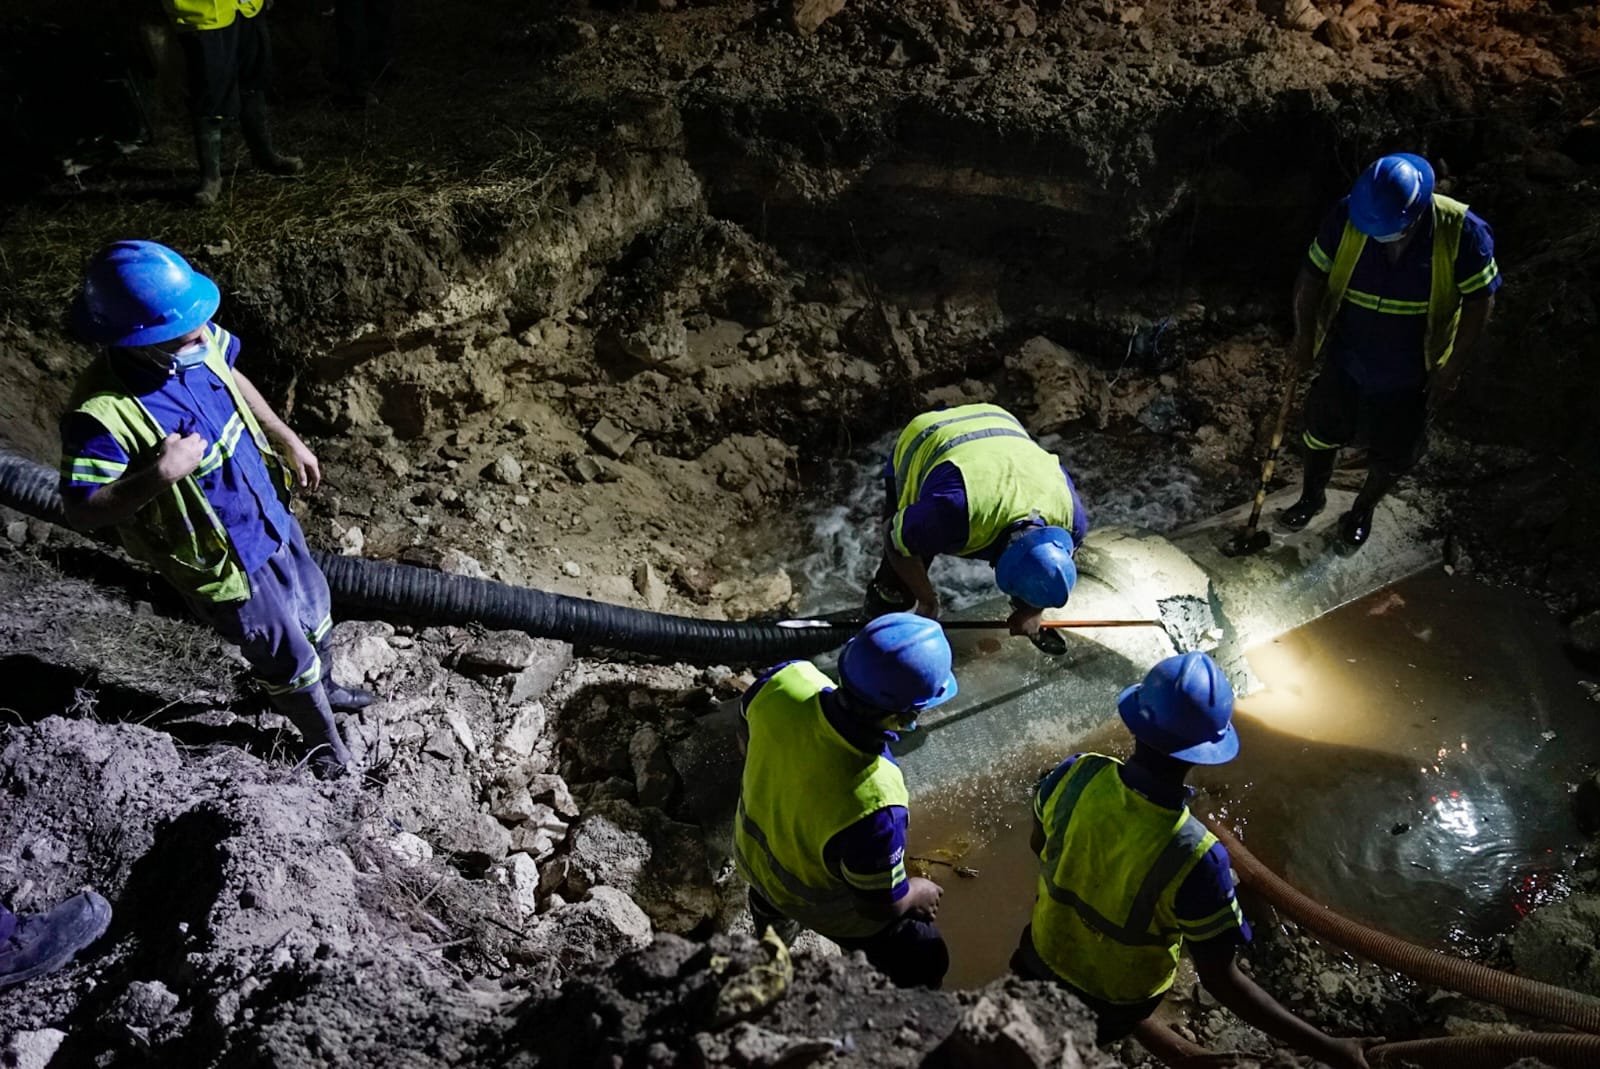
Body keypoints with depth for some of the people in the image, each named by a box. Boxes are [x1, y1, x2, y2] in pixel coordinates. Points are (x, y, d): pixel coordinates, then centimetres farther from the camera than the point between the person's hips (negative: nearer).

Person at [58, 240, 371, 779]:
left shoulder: (193, 341, -17)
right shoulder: (102, 413, -35)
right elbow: (82, 511, -26)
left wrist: (287, 439, 9)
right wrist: (160, 475, -38)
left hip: (269, 512, 6)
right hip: (221, 561, -6)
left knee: (313, 611, 30)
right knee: (287, 659, 15)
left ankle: (325, 688, 61)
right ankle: (327, 744, 44)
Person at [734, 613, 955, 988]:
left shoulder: (789, 681, -33)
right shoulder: (874, 804, -47)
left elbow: (746, 729, -8)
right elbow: (879, 904, -27)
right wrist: (917, 893, -5)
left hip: (752, 847, 6)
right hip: (816, 899, -6)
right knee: (923, 962, 19)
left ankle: (771, 925, 75)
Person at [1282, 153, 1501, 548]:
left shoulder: (1462, 233, -26)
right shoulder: (1346, 218, -22)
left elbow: (1479, 300, -13)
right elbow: (1312, 277, -8)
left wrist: (1452, 365, -12)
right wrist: (1303, 338, -13)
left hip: (1409, 377, -1)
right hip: (1345, 362, 1)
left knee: (1392, 456, 18)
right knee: (1322, 433, 21)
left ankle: (1364, 509, 48)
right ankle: (1312, 496, 50)